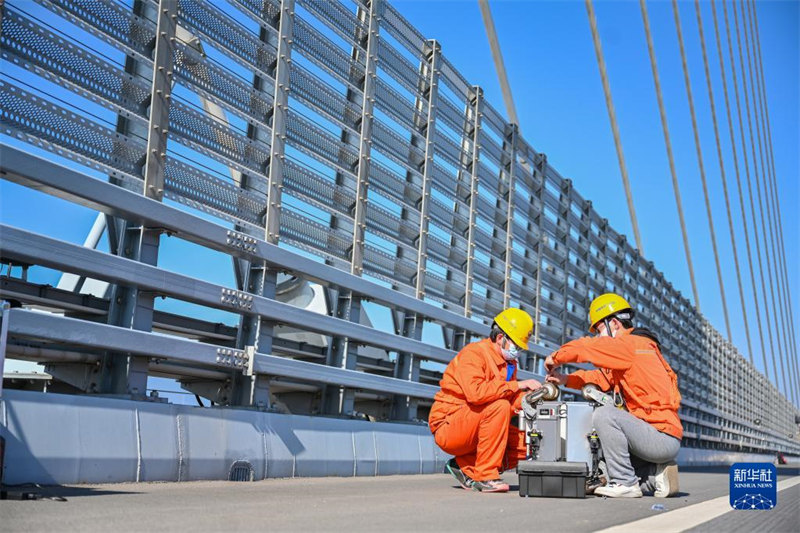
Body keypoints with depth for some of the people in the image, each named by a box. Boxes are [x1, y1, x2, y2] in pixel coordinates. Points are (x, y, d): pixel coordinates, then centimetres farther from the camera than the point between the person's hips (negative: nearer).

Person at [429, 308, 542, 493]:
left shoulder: (509, 363, 12)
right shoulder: (474, 353, -15)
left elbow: (513, 401, 3)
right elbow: (475, 392, -33)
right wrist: (517, 385, -27)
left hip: (476, 429, 9)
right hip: (448, 426, -8)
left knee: (526, 444, -6)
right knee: (499, 406, -30)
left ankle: (464, 466, 2)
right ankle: (486, 476, -23)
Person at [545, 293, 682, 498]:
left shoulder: (632, 343, -14)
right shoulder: (635, 348, 17)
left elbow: (586, 347, -16)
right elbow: (604, 378, 17)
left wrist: (554, 358, 1)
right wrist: (566, 379, 6)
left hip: (662, 438, -10)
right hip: (664, 438, 10)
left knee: (604, 414, -25)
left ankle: (625, 484, -17)